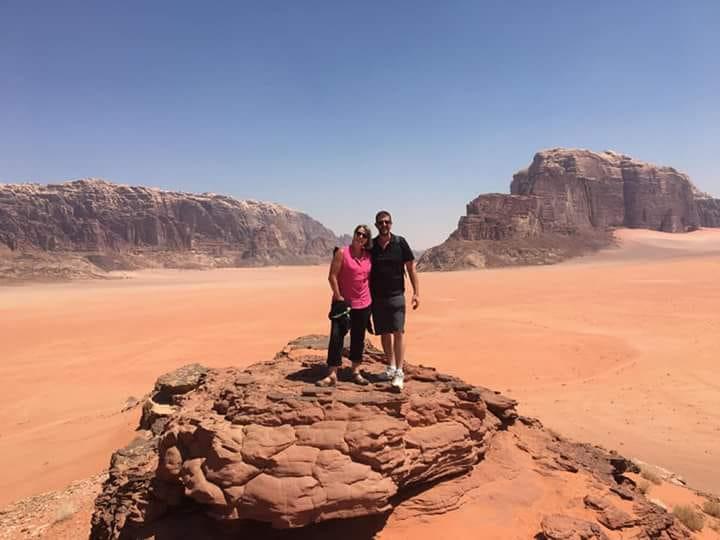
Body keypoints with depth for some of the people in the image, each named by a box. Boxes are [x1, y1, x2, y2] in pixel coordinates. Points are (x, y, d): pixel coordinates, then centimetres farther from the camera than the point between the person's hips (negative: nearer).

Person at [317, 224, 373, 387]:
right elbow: (332, 276, -10)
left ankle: (356, 372, 24)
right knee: (336, 337, -6)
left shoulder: (369, 256, 6)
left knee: (358, 339, 12)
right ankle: (332, 375, 0)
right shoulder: (342, 253, -8)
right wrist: (338, 297, -13)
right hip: (343, 303, -4)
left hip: (364, 304, 5)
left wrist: (371, 297, 10)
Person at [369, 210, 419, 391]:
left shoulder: (400, 243, -4)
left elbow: (411, 268, -1)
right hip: (376, 297, 3)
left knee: (398, 332, -9)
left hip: (396, 295, -3)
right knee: (384, 333, 11)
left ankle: (399, 372, -4)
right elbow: (366, 272, 9)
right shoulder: (370, 246, 3)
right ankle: (390, 367, 24)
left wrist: (416, 292, -7)